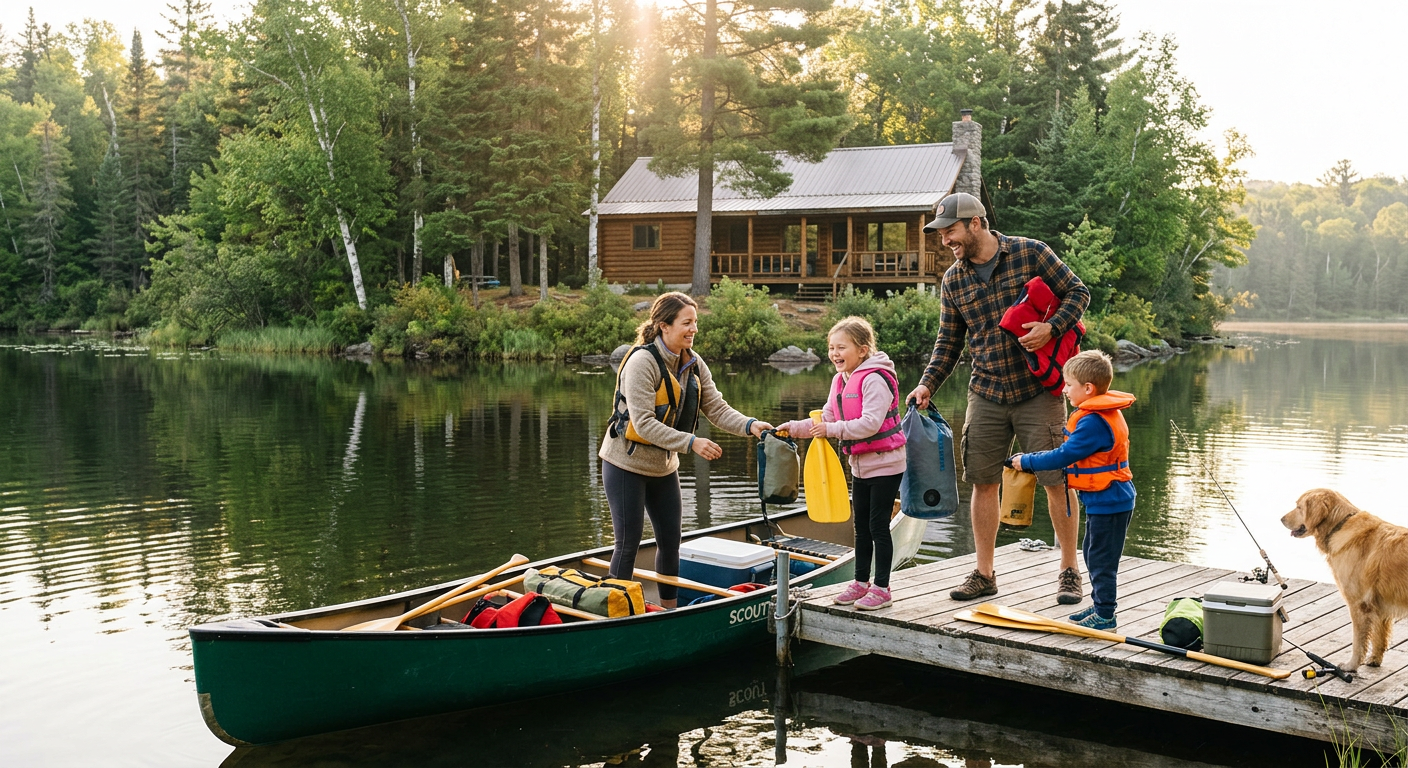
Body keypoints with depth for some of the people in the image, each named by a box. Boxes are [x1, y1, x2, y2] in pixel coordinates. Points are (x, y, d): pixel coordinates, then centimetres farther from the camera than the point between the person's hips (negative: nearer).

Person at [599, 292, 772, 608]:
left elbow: (717, 409, -5)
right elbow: (643, 424, -29)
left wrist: (749, 425, -23)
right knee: (628, 543, -1)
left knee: (670, 540, 13)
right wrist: (692, 442, -36)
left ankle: (670, 608, 29)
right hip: (627, 464, -7)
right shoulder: (642, 362, -23)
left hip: (664, 465, 7)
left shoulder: (693, 363, 0)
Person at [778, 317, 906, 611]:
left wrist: (832, 430, -28)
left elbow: (870, 423, -28)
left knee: (878, 526, -3)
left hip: (885, 464, -9)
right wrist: (794, 428, 1)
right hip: (860, 465, 9)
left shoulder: (874, 379, -20)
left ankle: (881, 587, 6)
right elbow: (826, 418, 12)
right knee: (861, 526, 15)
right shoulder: (840, 380, 9)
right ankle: (861, 582, 26)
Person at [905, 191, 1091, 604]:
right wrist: (927, 384, -1)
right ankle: (984, 573, 16)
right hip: (986, 395, 4)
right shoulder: (952, 282, 7)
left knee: (1056, 480, -1)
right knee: (983, 481, 4)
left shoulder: (1031, 253, -4)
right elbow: (948, 341, 12)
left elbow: (1077, 292, 0)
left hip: (1038, 391, -4)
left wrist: (1051, 327, -17)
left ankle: (1069, 571, 13)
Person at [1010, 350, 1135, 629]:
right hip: (1108, 500, 11)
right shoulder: (1105, 414, 10)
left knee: (1101, 559, -2)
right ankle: (1100, 606, 30)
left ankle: (1105, 615, 6)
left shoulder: (1093, 422, -24)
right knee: (1094, 555, 20)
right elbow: (1074, 452, 15)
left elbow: (1064, 456, -23)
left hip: (1107, 502, -11)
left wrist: (1026, 461, -13)